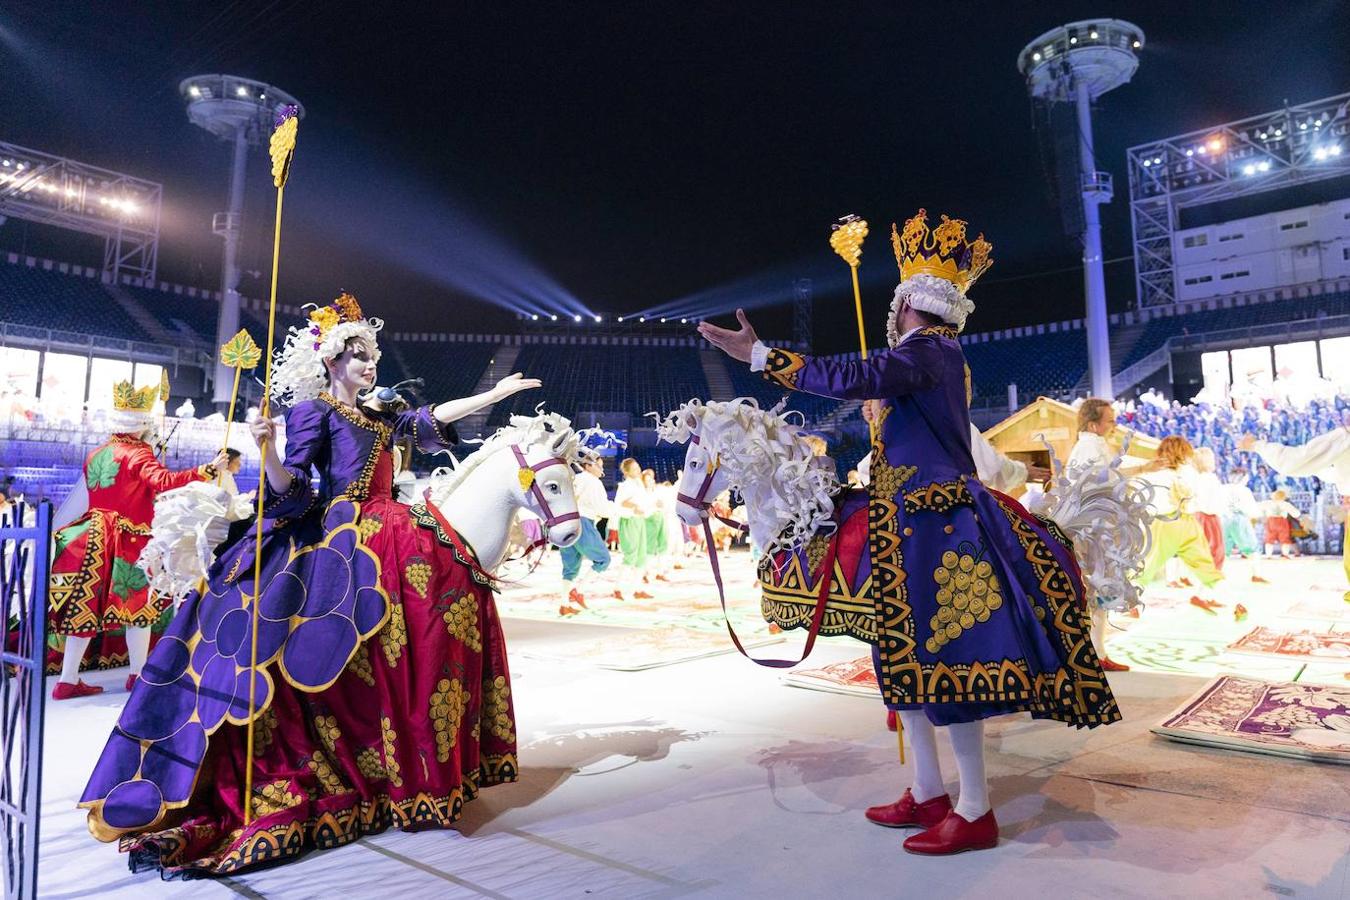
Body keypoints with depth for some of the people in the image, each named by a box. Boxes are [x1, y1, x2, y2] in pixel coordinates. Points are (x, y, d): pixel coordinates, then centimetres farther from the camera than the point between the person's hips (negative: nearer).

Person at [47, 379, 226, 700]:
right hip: (129, 543, -6)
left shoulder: (94, 455, 11)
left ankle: (67, 680, 11)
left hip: (94, 538, 7)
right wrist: (209, 469, -33)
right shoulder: (138, 454, -12)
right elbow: (164, 481, -28)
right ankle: (138, 674, 12)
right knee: (140, 605, 6)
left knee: (84, 609, 8)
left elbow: (100, 493, 19)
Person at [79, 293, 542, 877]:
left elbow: (435, 417, 24)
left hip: (394, 539, 8)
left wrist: (497, 393, 24)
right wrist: (267, 452, -30)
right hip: (339, 543, -8)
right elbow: (291, 488, -10)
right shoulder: (314, 410, -2)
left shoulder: (378, 418, 20)